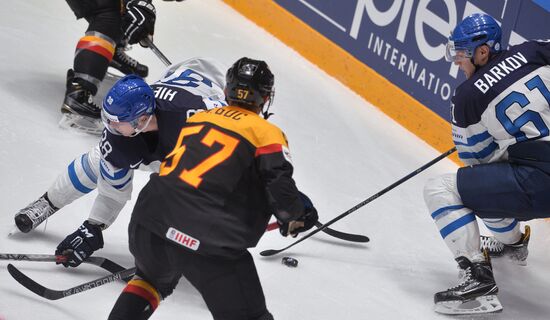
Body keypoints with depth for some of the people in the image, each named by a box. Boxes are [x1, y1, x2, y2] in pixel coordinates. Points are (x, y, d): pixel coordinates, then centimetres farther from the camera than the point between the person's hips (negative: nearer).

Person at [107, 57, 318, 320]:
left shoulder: (198, 117, 20)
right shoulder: (267, 133, 3)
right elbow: (280, 189, -8)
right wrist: (294, 216, 12)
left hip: (149, 219, 6)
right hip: (208, 242, -6)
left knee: (155, 279, 37)